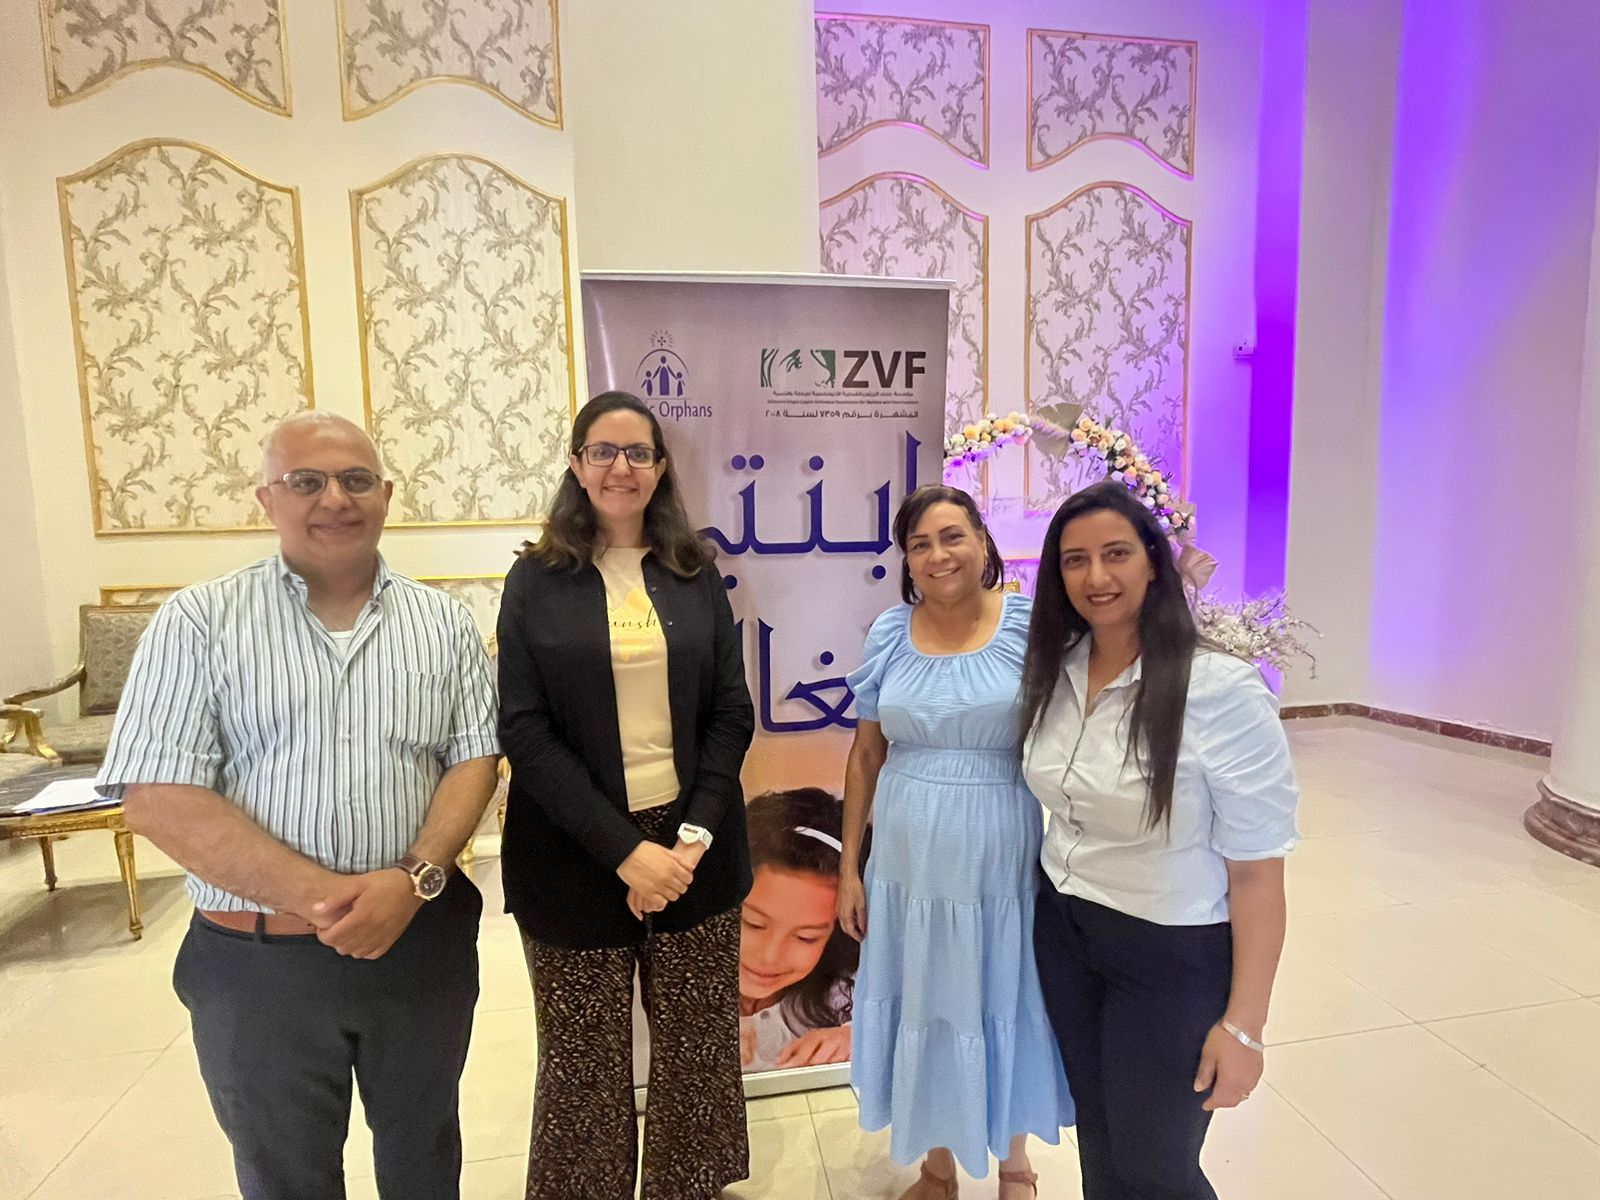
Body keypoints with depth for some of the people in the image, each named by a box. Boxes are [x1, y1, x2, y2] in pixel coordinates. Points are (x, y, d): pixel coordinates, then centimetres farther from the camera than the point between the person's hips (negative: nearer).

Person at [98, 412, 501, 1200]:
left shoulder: (441, 622, 0)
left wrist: (413, 879, -18)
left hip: (421, 940, 2)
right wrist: (316, 894, -19)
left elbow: (473, 760, -2)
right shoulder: (198, 621, -6)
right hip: (258, 959, -1)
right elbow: (156, 797, -11)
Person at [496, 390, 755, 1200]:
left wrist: (694, 833, -10)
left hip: (692, 842, 2)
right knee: (586, 1060, 12)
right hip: (575, 855, -1)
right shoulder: (535, 580, -1)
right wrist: (623, 848, -15)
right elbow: (523, 731, -8)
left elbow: (732, 712, 2)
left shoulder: (696, 574, 5)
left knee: (696, 1047, 14)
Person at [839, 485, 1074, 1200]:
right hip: (909, 864, 2)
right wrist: (849, 866, 3)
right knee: (924, 1012, 18)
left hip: (1003, 864, -2)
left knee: (1006, 1009, 18)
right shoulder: (890, 634, -2)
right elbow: (866, 755, 3)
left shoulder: (1030, 624, -9)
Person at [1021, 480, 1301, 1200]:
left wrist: (1243, 1024, -14)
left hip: (1172, 957, -5)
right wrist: (1055, 903, 9)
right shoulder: (1054, 672, -4)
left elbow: (1256, 870, -18)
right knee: (1098, 1139, 23)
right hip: (1063, 933, 5)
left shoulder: (1222, 691, -22)